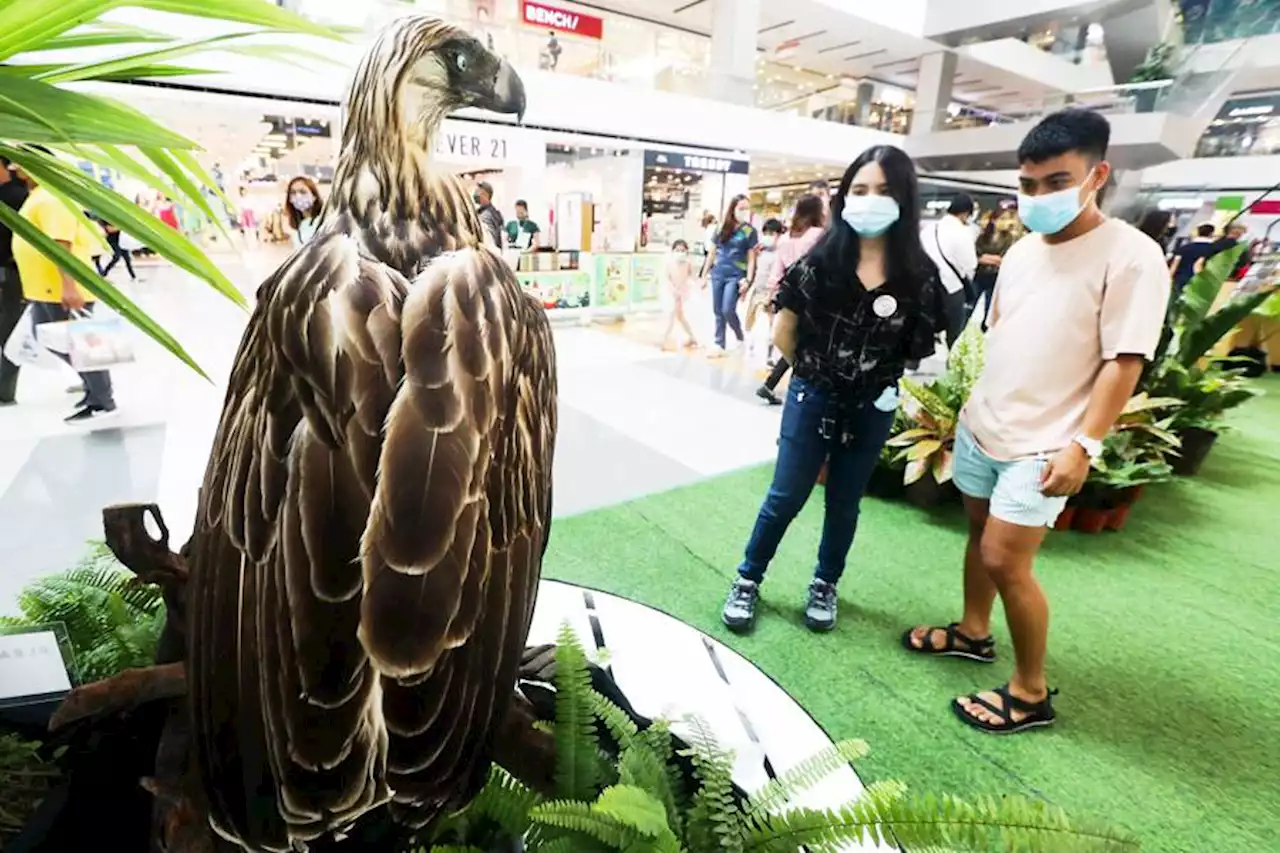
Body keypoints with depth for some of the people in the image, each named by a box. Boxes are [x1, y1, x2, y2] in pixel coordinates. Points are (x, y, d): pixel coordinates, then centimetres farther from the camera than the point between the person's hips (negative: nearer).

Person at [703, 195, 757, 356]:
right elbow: (712, 253, 13)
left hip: (736, 276, -4)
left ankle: (740, 338, 13)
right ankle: (719, 345, 15)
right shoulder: (721, 228, 8)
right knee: (718, 311, 6)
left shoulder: (750, 231, -1)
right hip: (718, 274, 4)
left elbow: (751, 258, -3)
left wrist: (748, 279, -13)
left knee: (728, 310, -11)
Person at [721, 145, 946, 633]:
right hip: (812, 400, -1)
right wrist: (813, 372, 5)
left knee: (844, 503, 16)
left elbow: (919, 347, 5)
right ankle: (748, 579, 27)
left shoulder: (918, 274, -7)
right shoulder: (819, 261, -11)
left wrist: (878, 377, 4)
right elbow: (782, 334, -4)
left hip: (872, 410, 2)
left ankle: (825, 585, 38)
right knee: (786, 497, 7)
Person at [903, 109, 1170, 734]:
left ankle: (1031, 692, 16)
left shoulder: (1132, 256, -13)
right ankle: (973, 632, 40)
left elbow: (1124, 362, -16)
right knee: (979, 533, 18)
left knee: (1004, 561, -5)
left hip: (1042, 445, -7)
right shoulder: (1023, 249, 7)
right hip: (982, 425, 7)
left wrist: (1084, 444, -21)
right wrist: (972, 403, 15)